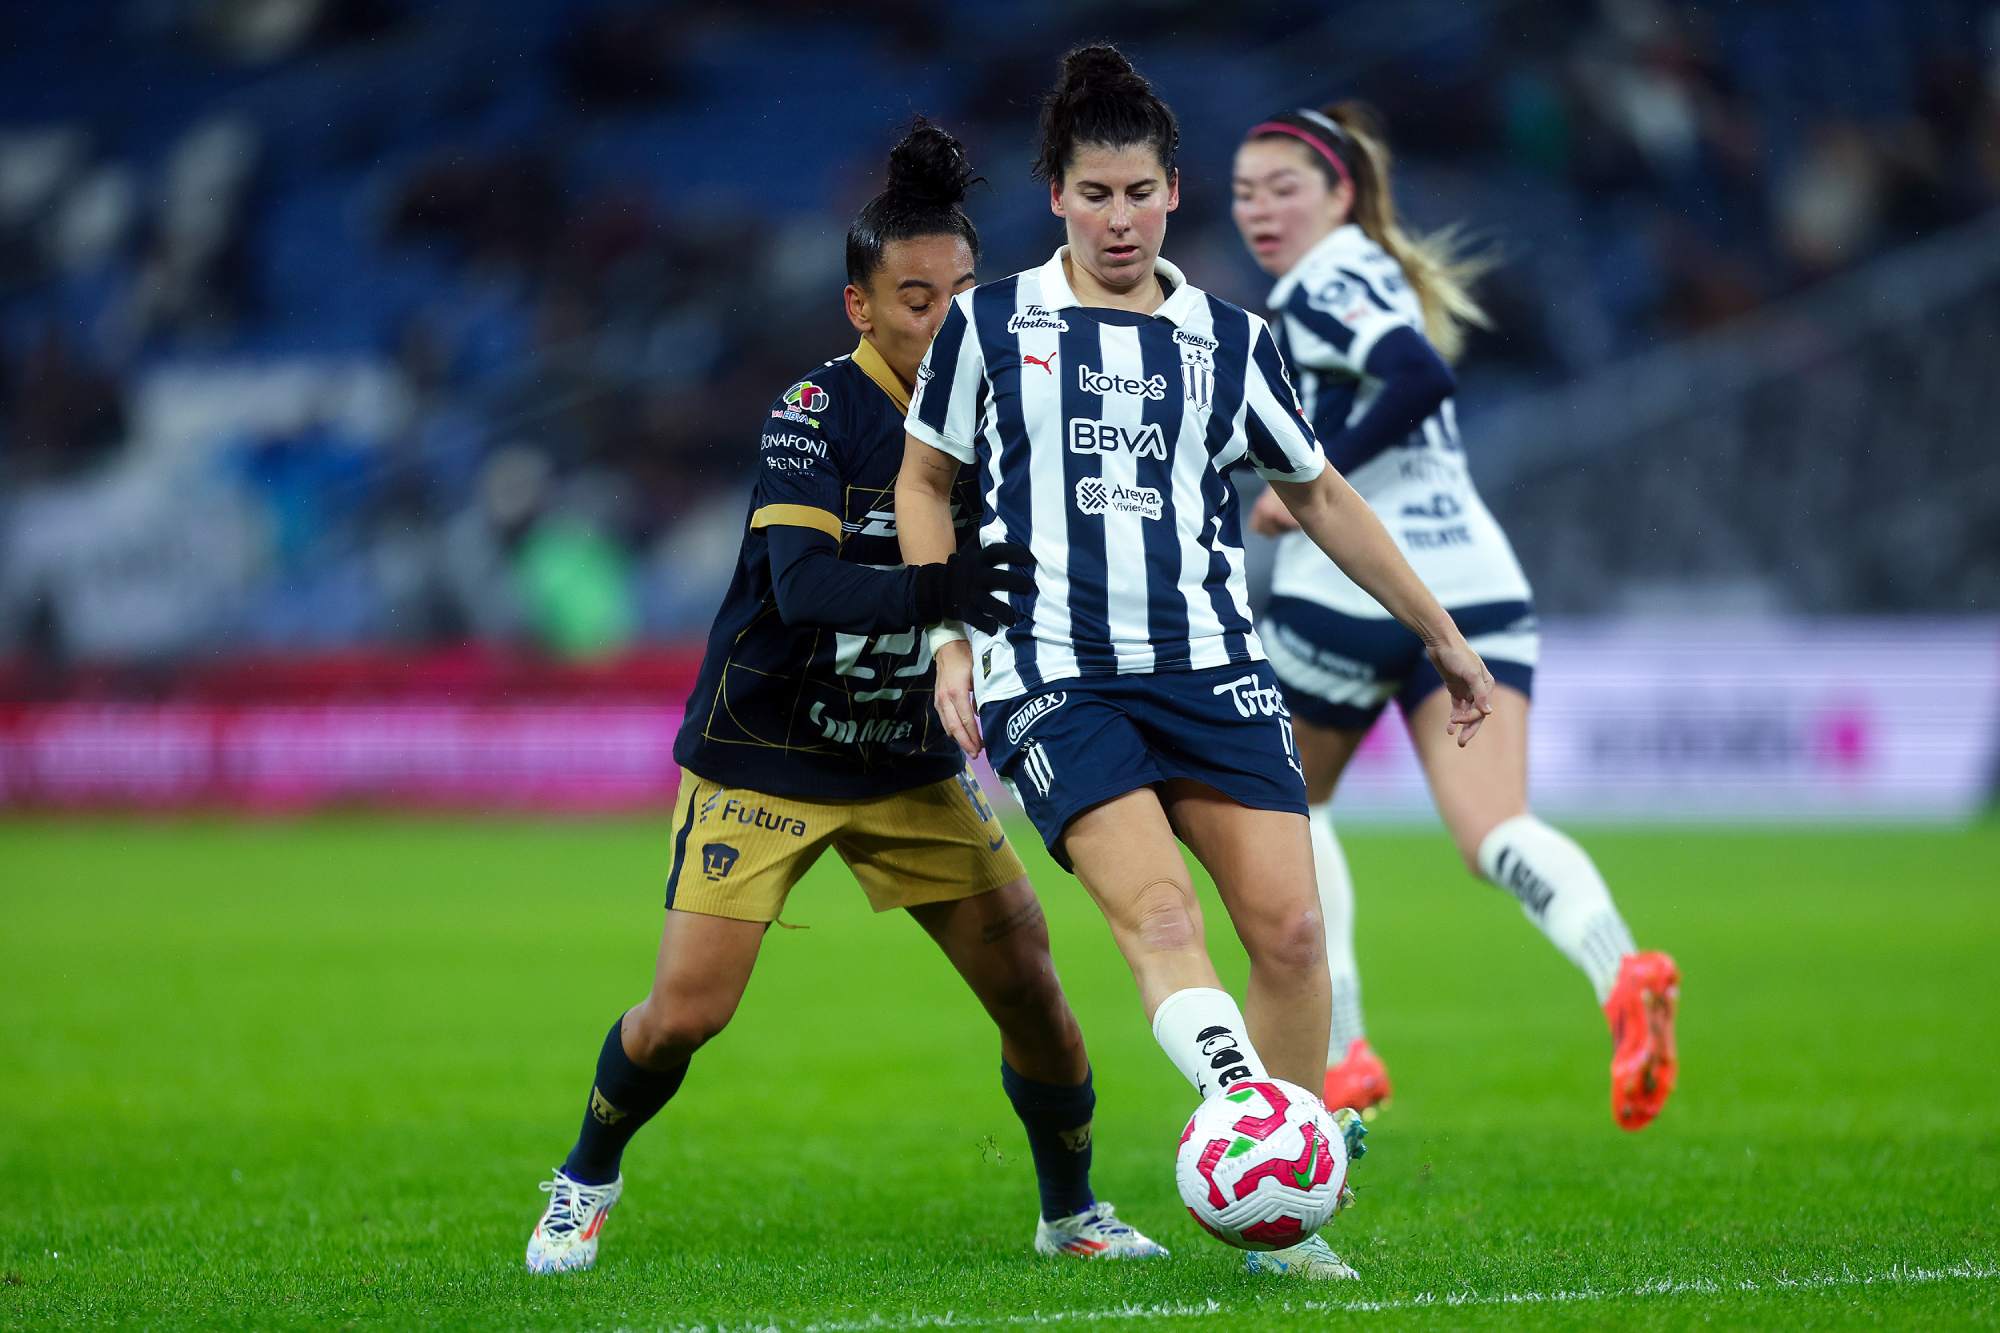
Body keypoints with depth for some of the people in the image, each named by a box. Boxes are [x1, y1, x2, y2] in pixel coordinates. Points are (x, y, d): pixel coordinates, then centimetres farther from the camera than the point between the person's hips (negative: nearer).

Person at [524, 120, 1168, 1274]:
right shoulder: (818, 413, -18)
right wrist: (932, 591, -49)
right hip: (763, 757, -4)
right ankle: (586, 1184, 19)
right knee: (685, 1012, -10)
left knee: (1030, 984, -5)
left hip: (914, 763, 4)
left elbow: (1023, 573, 4)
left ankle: (1072, 1211, 16)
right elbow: (800, 583, -33)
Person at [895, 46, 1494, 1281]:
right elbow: (925, 483, 16)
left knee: (1290, 926, -9)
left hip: (1211, 668, 3)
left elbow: (1319, 495, 21)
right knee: (1158, 912, -24)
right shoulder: (991, 324, 6)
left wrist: (1442, 634, 23)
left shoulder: (1231, 341, 10)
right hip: (1052, 674, -3)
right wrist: (951, 643, 5)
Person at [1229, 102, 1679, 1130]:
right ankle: (1620, 971, -39)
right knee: (1494, 831, -10)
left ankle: (1338, 1051, 13)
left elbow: (1420, 378, -23)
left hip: (1353, 585, -7)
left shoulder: (1320, 285, -6)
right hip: (1476, 584, 7)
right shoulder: (1374, 275, 21)